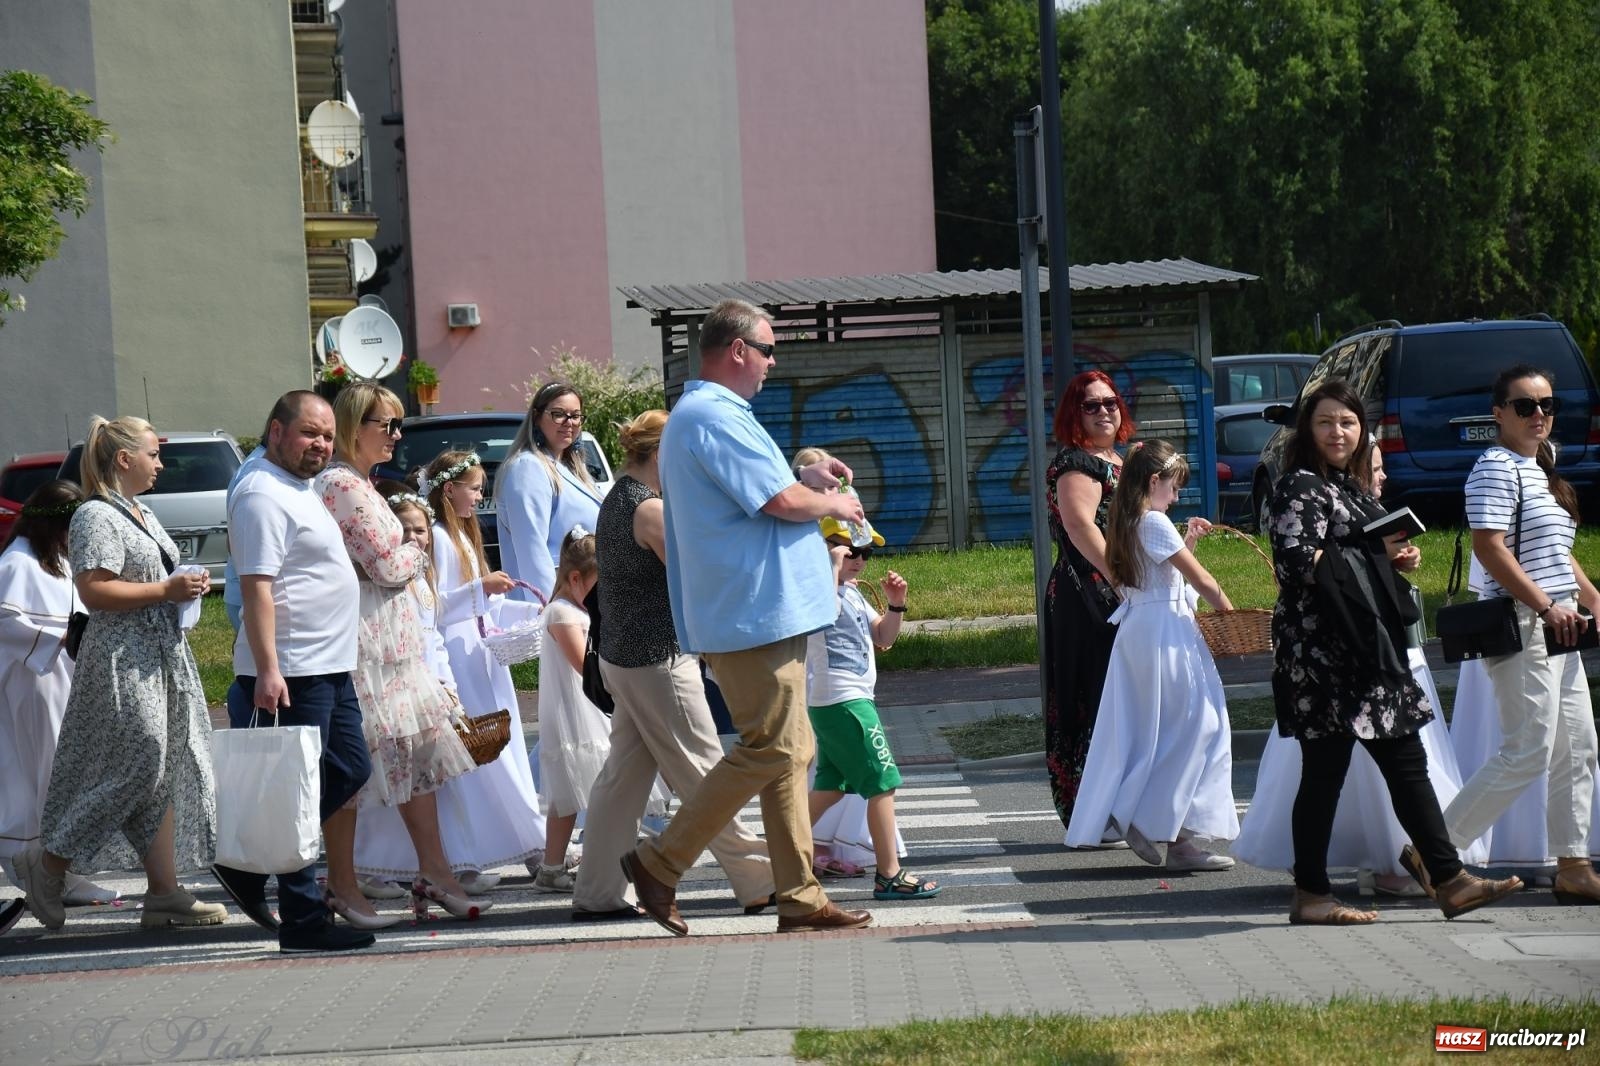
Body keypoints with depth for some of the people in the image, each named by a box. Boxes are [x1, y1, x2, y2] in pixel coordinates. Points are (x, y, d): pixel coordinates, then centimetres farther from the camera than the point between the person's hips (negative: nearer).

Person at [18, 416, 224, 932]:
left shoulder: (142, 515, 18)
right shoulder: (96, 517, -12)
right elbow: (95, 592, -21)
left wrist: (187, 584, 12)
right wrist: (167, 590, -19)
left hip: (161, 657, 10)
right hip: (122, 661, -10)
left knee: (165, 774, 5)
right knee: (137, 768, -11)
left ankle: (165, 894, 5)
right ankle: (50, 860, 2)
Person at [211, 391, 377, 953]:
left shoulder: (298, 487, 16)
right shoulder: (263, 495, -15)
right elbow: (257, 586, -22)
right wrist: (267, 671, -28)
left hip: (330, 668, 11)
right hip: (292, 674, -11)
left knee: (350, 770, 15)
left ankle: (247, 868, 20)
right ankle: (303, 922, 1)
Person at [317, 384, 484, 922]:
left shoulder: (359, 484, 16)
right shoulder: (343, 485, -15)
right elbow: (388, 566, -17)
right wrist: (418, 547, 1)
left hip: (393, 639, 10)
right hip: (363, 640, -10)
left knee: (419, 750, 8)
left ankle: (434, 872, 10)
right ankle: (342, 884, 3)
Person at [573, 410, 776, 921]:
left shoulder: (615, 503, 12)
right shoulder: (651, 510, -18)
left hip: (621, 655, 10)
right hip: (658, 661, -10)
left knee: (623, 775, 11)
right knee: (702, 775, -2)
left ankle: (596, 893, 11)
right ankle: (759, 882, 6)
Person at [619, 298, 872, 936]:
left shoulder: (699, 415, 19)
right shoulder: (716, 417, -16)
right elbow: (783, 503, -20)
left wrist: (806, 478, 17)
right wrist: (835, 504, -1)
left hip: (761, 614, 11)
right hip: (755, 614, -11)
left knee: (790, 753, 10)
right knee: (770, 751, -8)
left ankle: (800, 898, 11)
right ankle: (659, 865, -4)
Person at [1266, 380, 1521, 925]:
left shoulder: (1350, 489, 20)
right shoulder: (1300, 487, -8)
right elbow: (1298, 561, -20)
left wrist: (1399, 559, 9)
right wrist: (1373, 553, -15)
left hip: (1362, 649, 9)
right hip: (1320, 649, -9)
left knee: (1405, 761, 7)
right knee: (1325, 767, -5)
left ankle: (1447, 878, 8)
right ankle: (1311, 895, 1)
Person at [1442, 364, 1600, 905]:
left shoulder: (1540, 469, 18)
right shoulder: (1497, 468, -11)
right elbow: (1489, 548, -21)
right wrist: (1546, 606, -23)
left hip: (1555, 628, 10)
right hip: (1520, 628, -10)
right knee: (1528, 753, -11)